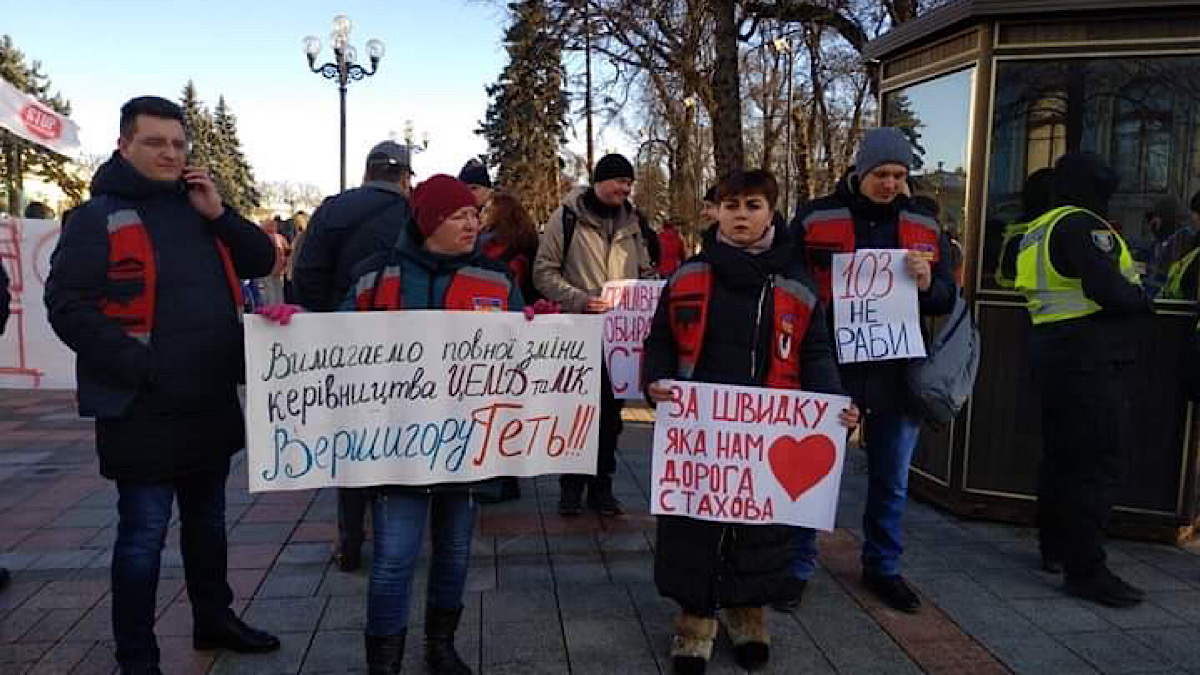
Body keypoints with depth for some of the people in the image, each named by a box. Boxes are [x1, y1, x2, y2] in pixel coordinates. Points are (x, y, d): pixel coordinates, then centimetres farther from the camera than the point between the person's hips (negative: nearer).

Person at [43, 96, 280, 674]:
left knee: (208, 519, 19)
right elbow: (68, 306, -13)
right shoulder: (98, 216, -7)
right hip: (143, 407, -6)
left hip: (213, 400, 6)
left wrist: (218, 214, -6)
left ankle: (214, 619, 37)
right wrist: (141, 366, -19)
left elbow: (262, 261, 8)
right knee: (144, 532, 2)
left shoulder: (197, 208, 11)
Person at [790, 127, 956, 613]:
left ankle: (883, 567, 34)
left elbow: (948, 299, 11)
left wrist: (927, 285, -12)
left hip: (898, 372, 4)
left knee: (891, 480, 15)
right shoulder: (815, 218, -2)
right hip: (829, 368, -3)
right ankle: (798, 564, 23)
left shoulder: (924, 226, 8)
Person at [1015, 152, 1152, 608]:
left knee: (1061, 455, 17)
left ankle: (1054, 548, 27)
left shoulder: (1038, 232, 16)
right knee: (1101, 464, -7)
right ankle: (1085, 571, -4)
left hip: (1052, 354, 10)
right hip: (1091, 361, -10)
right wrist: (1142, 298, -3)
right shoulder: (1083, 226, -13)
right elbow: (1111, 291, -23)